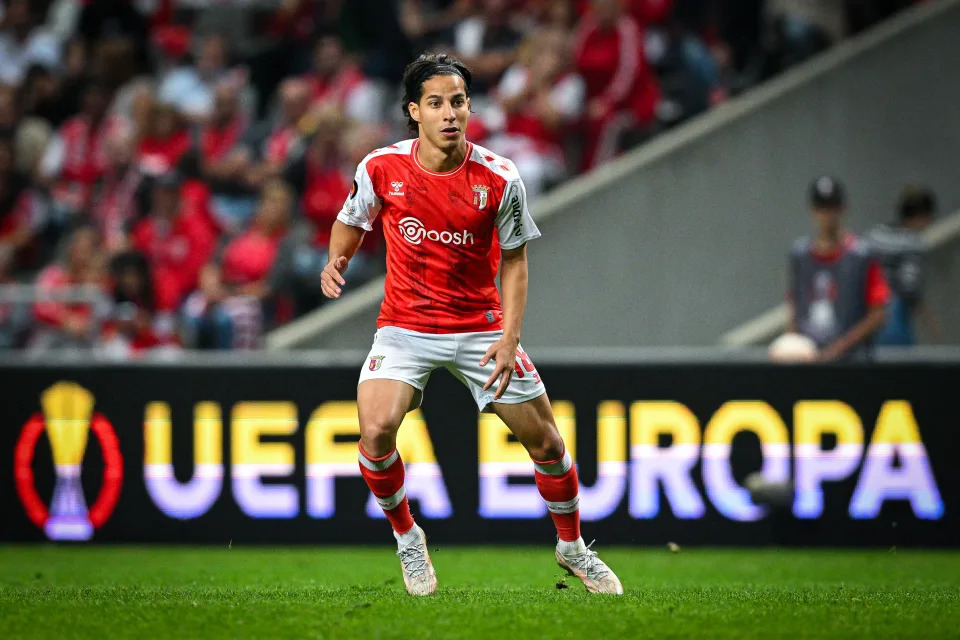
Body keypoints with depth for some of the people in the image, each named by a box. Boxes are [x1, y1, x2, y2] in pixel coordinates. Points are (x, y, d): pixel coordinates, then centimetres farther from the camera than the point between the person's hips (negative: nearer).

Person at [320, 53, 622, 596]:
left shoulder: (500, 179, -12)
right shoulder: (382, 168, -11)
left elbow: (515, 260, 0)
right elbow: (352, 221, 9)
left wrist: (510, 337, -9)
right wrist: (336, 261, -12)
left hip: (480, 324, 1)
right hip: (405, 325, 0)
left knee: (545, 439, 1)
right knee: (377, 429, -23)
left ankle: (572, 547, 28)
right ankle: (407, 538, 5)